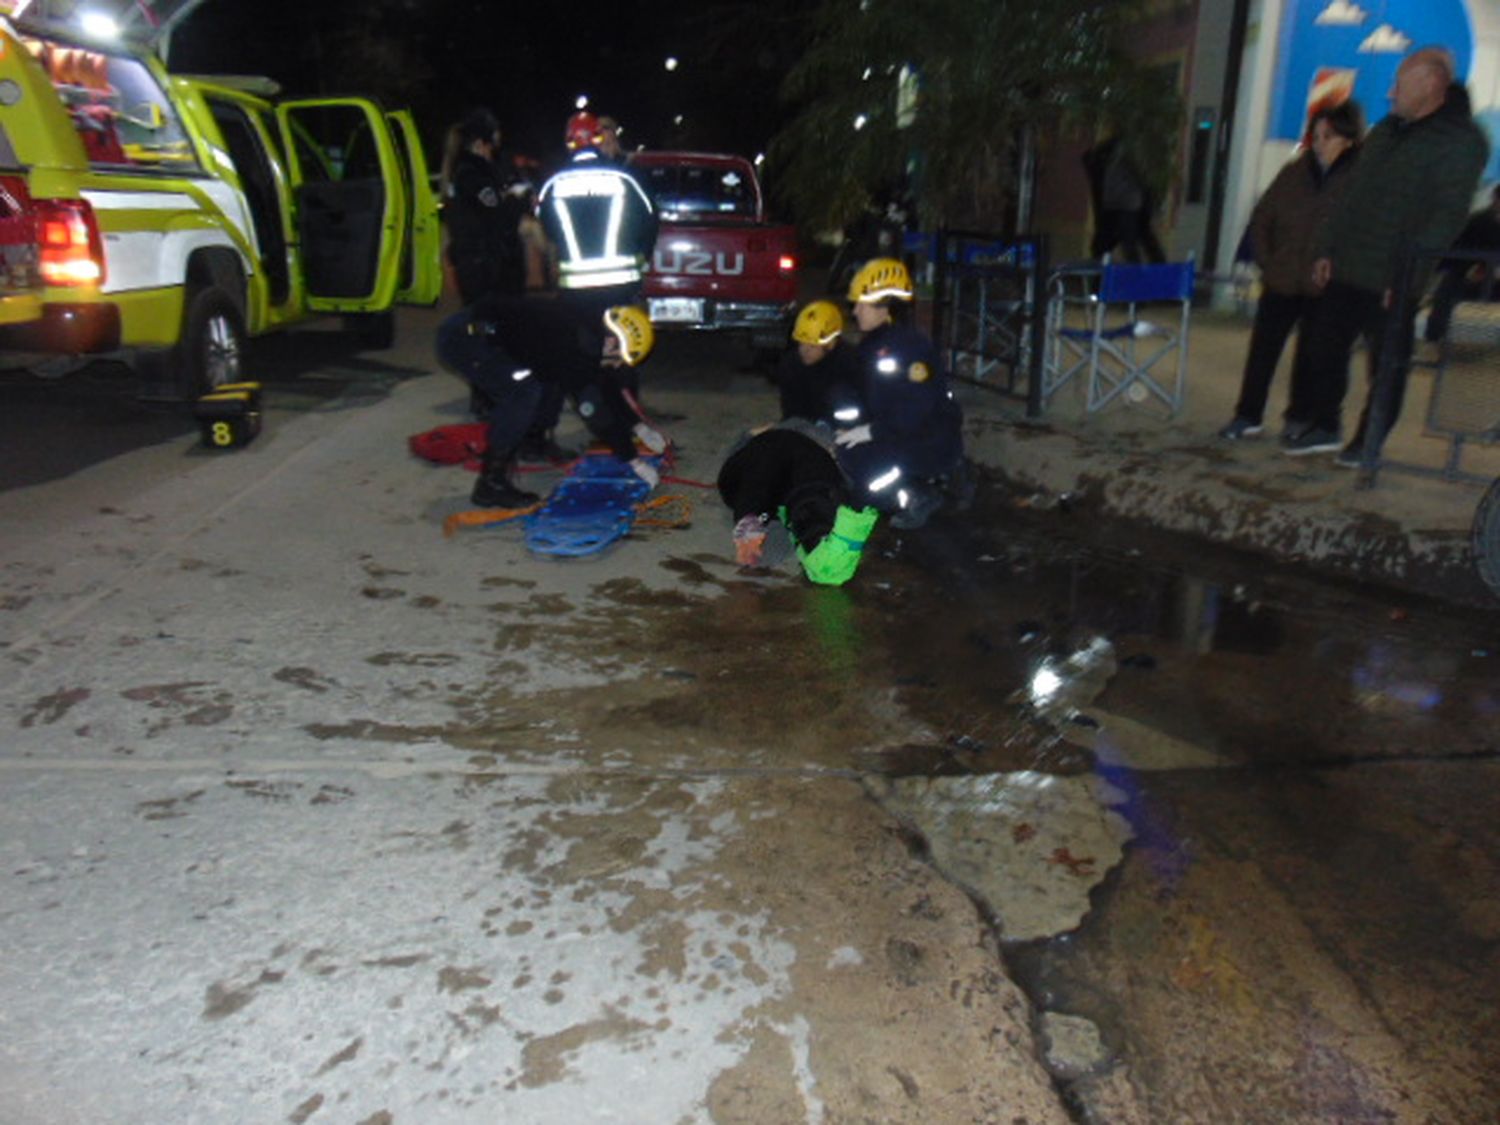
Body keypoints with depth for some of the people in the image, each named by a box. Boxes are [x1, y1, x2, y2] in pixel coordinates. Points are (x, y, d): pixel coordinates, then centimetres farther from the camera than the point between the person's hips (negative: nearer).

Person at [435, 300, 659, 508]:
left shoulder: (585, 334, 6)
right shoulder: (572, 345, -22)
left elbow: (606, 387, 20)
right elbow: (590, 407, -20)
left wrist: (631, 427, 26)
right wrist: (632, 459, -13)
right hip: (463, 337, -10)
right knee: (525, 391, -19)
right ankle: (491, 485, -9)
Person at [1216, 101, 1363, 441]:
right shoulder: (1294, 173, 5)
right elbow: (1261, 219, 12)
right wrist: (1266, 262, 5)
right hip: (1282, 283, 3)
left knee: (1310, 355, 7)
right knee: (1263, 349, 4)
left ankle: (1298, 419, 19)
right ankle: (1247, 416, 11)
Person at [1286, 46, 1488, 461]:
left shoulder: (1462, 141, -10)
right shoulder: (1385, 131, 14)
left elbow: (1447, 216, -16)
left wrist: (1408, 275, -22)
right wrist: (1326, 249, 12)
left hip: (1392, 282, -7)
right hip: (1346, 271, 7)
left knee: (1388, 364, 3)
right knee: (1324, 346, 10)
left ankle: (1369, 441, 15)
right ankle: (1324, 426, 23)